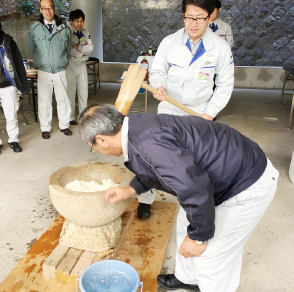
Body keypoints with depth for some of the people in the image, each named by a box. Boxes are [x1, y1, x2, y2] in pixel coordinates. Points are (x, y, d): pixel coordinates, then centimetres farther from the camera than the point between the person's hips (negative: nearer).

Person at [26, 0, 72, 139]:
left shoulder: (64, 28, 1)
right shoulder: (34, 28, -2)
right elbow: (30, 47, 12)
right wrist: (40, 60, 15)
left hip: (60, 71, 1)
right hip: (43, 71, -1)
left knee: (63, 99, 7)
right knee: (44, 101, 4)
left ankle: (64, 125, 22)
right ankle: (45, 128, 17)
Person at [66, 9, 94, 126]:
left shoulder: (86, 33, 9)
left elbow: (90, 48, -3)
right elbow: (69, 51, -18)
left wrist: (77, 47, -11)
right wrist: (84, 48, -10)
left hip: (82, 66, 5)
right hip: (70, 65, -4)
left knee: (83, 92, 9)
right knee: (70, 93, 0)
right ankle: (71, 118, 11)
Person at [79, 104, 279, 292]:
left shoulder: (147, 143, -32)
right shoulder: (137, 126, 0)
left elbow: (196, 191, -32)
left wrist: (198, 237, -16)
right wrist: (131, 190, 19)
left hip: (250, 185, -9)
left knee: (210, 257, 2)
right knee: (187, 224, 23)